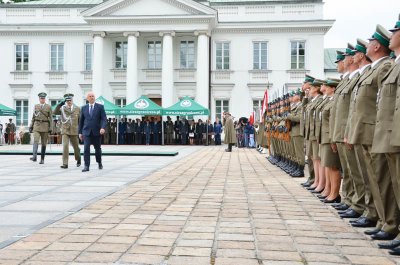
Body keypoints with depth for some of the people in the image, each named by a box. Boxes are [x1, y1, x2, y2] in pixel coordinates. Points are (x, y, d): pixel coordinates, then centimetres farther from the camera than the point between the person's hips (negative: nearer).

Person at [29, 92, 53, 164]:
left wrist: (50, 128, -6)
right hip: (36, 126, 1)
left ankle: (42, 159, 10)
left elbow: (50, 118, 1)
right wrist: (31, 126, 5)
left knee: (44, 143, 3)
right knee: (35, 141, -15)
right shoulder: (36, 106, 10)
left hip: (45, 126, -1)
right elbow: (33, 117, 12)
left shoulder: (49, 107, 3)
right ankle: (34, 157, -28)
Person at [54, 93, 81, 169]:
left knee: (76, 147, 12)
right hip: (65, 131, -1)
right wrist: (60, 104, -22)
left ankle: (78, 160, 36)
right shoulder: (62, 108, 3)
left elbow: (80, 120, 8)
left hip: (74, 131, 1)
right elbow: (55, 112, -13)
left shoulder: (77, 108, 4)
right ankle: (65, 164, -9)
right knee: (65, 146, -12)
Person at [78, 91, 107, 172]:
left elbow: (104, 119, -6)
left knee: (97, 148, 11)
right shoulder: (84, 108, 9)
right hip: (87, 132, 1)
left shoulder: (100, 107, 1)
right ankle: (86, 166, -8)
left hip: (97, 132, -1)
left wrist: (103, 128, -23)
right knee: (86, 149, -10)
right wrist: (80, 132, 10)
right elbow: (81, 121, 13)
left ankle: (99, 162, 34)